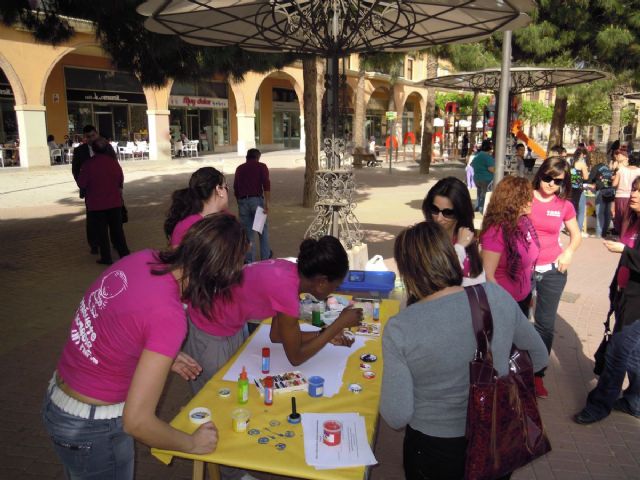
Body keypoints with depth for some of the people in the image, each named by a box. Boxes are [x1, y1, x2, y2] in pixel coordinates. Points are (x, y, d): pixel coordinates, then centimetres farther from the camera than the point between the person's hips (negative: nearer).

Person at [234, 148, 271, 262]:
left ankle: (249, 260, 11)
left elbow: (235, 188, 17)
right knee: (263, 229, 14)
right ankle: (265, 256, 24)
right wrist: (267, 203, -14)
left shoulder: (239, 168, 17)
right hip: (256, 199, -3)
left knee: (247, 231, 9)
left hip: (242, 201, 3)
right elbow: (266, 185, -10)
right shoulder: (261, 166, 5)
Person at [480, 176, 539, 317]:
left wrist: (529, 293, 13)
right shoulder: (497, 231, -26)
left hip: (523, 297, 7)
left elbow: (528, 259, 8)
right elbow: (487, 275, -26)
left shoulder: (524, 222, -3)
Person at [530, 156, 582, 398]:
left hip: (552, 271, 3)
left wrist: (569, 252, -3)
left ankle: (537, 374, 27)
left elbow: (576, 235, 16)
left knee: (546, 324, 10)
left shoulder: (564, 206, 2)